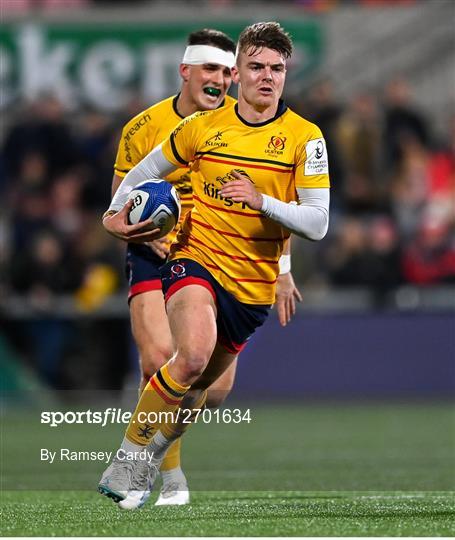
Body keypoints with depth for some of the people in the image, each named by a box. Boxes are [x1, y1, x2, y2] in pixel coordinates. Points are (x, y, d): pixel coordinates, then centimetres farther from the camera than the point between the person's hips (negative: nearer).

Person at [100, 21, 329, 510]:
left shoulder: (304, 137, -5)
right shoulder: (203, 126, 0)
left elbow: (317, 223, -10)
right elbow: (147, 169, 19)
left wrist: (262, 201, -23)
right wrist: (115, 213, 12)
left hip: (254, 283, 2)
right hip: (196, 260, -2)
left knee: (200, 384, 13)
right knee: (193, 355, -29)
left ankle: (149, 462, 38)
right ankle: (131, 450, -15)